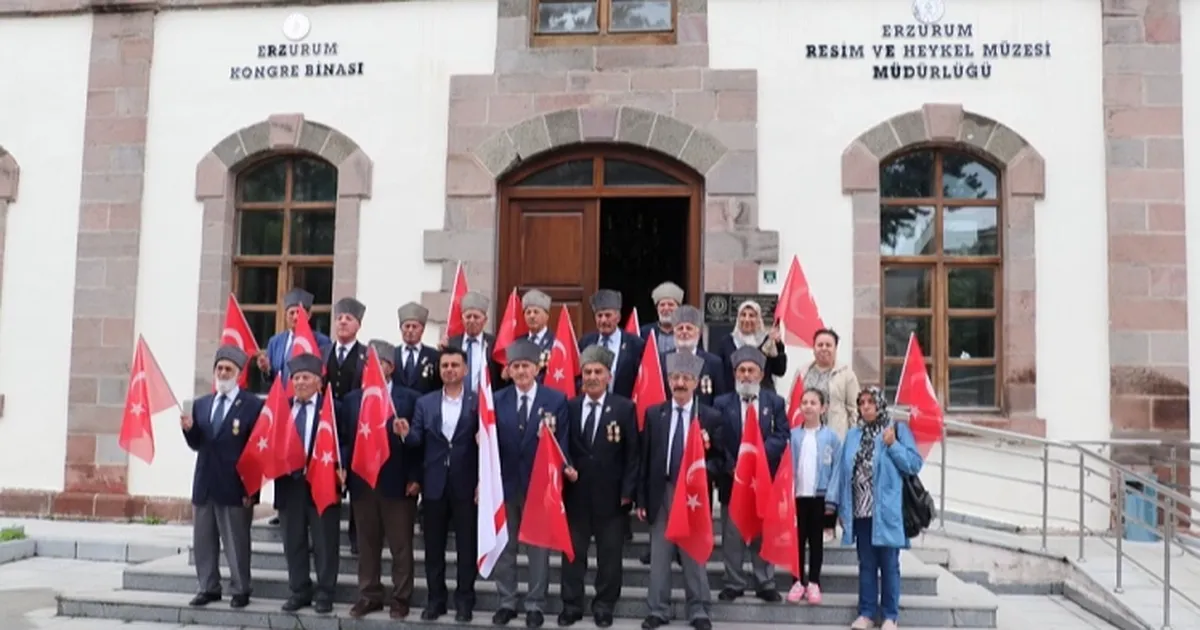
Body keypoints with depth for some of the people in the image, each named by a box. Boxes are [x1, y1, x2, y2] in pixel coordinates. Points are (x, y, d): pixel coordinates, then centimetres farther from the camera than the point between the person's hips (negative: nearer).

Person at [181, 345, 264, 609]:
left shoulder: (253, 405, -7)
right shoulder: (201, 404, 12)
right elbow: (196, 444, 12)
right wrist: (189, 428, -10)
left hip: (235, 486, -6)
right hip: (204, 484, 6)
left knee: (236, 542, 2)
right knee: (203, 541, 12)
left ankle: (241, 591, 13)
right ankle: (209, 588, 24)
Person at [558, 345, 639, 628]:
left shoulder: (625, 408, -2)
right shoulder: (569, 407, 4)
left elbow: (633, 454, -3)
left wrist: (627, 491, -7)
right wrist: (565, 467, -11)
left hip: (611, 494, -2)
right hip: (576, 493, 2)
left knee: (609, 554, 7)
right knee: (573, 552, 8)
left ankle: (604, 607, 19)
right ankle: (571, 606, 19)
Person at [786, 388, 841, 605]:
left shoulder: (830, 436, -4)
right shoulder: (792, 435, -1)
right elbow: (786, 466, 1)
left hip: (820, 496, -1)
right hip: (797, 495, 1)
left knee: (816, 540, 10)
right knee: (798, 539, 8)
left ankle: (814, 583, 18)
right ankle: (799, 581, 18)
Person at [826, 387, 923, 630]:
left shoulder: (898, 429, 0)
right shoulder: (852, 435, 11)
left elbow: (914, 464, -4)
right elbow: (840, 469, 8)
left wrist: (893, 445, -14)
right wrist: (834, 501, 3)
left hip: (886, 512, -4)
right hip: (860, 511, 4)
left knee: (889, 564, 3)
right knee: (866, 564, 10)